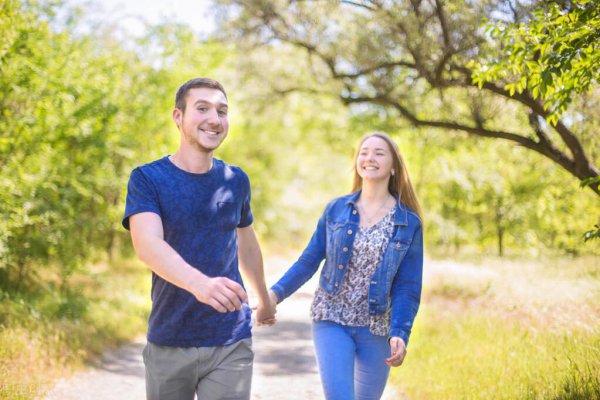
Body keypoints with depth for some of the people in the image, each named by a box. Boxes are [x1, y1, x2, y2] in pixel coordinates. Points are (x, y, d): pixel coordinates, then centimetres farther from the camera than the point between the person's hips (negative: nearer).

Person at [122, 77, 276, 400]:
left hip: (231, 344, 2)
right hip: (169, 344, -1)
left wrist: (264, 298, 34)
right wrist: (199, 283, -42)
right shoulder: (147, 179, -6)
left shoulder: (236, 180, 5)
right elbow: (147, 244, -24)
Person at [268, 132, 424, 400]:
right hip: (331, 321, 0)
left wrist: (400, 334, -18)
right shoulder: (336, 209, 1)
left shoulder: (409, 224, -2)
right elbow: (309, 261, 4)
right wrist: (276, 293, -10)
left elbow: (408, 288, -4)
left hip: (376, 330, 1)